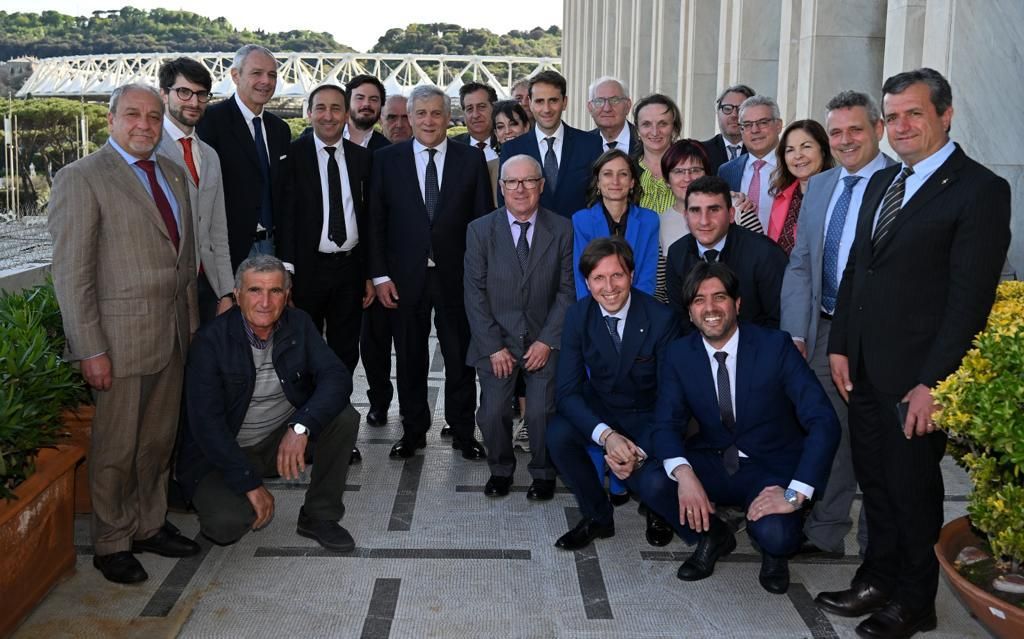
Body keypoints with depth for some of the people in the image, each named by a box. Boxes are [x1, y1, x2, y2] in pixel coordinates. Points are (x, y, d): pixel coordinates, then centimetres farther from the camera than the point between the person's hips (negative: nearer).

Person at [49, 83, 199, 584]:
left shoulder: (173, 173, 13)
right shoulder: (80, 178, -9)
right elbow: (71, 273, -12)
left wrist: (192, 318, 11)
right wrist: (91, 350, -15)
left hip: (174, 333, 6)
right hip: (121, 334, -6)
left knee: (159, 440, 16)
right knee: (116, 448, 6)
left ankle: (149, 525, 33)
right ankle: (111, 544, 22)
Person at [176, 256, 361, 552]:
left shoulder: (298, 325, -5)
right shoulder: (211, 341, -16)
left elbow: (337, 377, -18)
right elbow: (206, 424, -21)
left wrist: (301, 427, -35)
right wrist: (250, 482, -26)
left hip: (284, 439, 4)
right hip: (222, 452, -4)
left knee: (344, 417, -20)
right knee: (227, 525, -28)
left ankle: (319, 516, -3)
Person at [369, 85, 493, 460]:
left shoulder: (471, 159, 2)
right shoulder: (387, 160, 2)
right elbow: (376, 222, 1)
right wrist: (380, 275, -5)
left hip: (457, 276, 0)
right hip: (405, 277, 0)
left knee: (461, 358, 8)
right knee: (410, 359, 11)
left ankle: (463, 432, 23)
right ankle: (413, 431, 25)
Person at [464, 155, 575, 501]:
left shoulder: (562, 230, 1)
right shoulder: (480, 230, 1)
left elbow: (567, 289, 0)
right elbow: (475, 293, -1)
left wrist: (547, 341, -7)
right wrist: (493, 346, -6)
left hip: (544, 339, 0)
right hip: (496, 339, 1)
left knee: (541, 411, -11)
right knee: (493, 412, -8)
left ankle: (543, 473, 13)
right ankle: (500, 470, 19)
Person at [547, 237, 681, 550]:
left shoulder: (662, 318, -19)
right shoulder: (578, 316, -12)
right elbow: (567, 391, -15)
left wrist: (642, 449, -31)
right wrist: (606, 434, -33)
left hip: (649, 418, -2)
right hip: (599, 412, 2)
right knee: (557, 434, -27)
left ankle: (656, 512, 13)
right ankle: (597, 516, -2)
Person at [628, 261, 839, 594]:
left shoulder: (775, 346, -15)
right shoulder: (678, 354, -5)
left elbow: (824, 422, -20)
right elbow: (667, 424, -9)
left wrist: (795, 494, -30)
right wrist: (683, 473, -31)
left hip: (771, 470, -3)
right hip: (712, 463, 3)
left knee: (776, 535, -32)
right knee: (649, 480, -24)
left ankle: (773, 551, 9)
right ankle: (713, 536, 6)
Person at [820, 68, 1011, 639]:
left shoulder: (980, 189, -11)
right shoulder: (882, 183, 13)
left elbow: (970, 296, -16)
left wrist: (933, 382, -18)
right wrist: (840, 345, 8)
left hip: (915, 376, -6)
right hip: (864, 367, 6)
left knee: (913, 486, 8)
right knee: (875, 480, 16)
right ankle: (878, 580, 33)